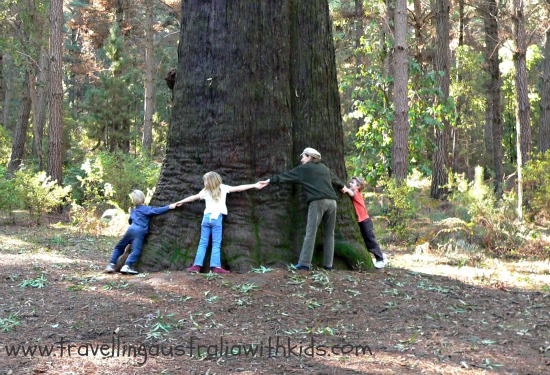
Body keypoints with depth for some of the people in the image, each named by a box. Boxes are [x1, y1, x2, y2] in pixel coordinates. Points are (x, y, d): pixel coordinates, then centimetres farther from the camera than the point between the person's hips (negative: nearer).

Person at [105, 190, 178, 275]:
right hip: (139, 232, -6)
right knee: (136, 251, -17)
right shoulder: (147, 209, 5)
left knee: (119, 247, 19)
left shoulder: (133, 211, 25)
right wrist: (169, 207, -5)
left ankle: (111, 265, 7)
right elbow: (157, 210, -7)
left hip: (130, 230, 6)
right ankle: (127, 266, -37)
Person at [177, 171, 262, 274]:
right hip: (217, 218, -2)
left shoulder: (205, 192, 8)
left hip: (206, 217, 2)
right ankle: (216, 266, -12)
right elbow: (238, 188, 3)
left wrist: (181, 202, 37)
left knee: (203, 243, 7)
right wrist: (254, 185, 7)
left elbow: (193, 197, 21)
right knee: (216, 244, -3)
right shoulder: (223, 188, 2)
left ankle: (197, 265, 2)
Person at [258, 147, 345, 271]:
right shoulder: (324, 168, 25)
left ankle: (304, 263, -11)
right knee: (329, 234, 9)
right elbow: (335, 179, 42)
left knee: (310, 233, -7)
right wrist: (342, 187, 62)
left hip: (317, 201, -5)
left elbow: (287, 175, 11)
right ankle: (328, 264, 8)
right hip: (331, 201, 6)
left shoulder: (304, 168, 9)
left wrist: (270, 180, 15)